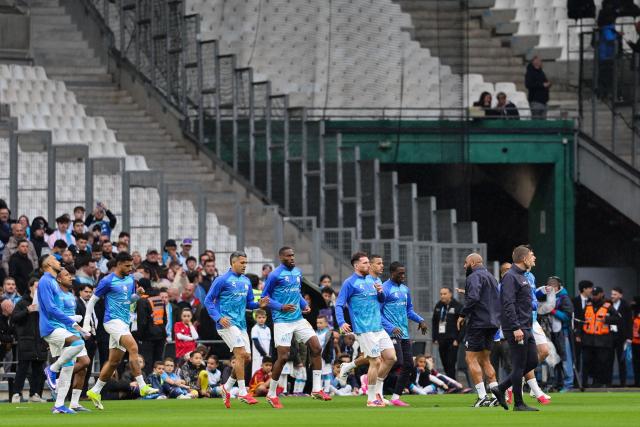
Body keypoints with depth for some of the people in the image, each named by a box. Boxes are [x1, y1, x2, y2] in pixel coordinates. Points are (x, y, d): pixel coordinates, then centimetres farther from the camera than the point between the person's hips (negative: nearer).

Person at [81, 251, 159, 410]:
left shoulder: (130, 279, 13)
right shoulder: (108, 281, -8)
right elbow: (92, 301, -3)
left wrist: (138, 295, 2)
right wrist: (86, 324, -6)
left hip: (124, 322, 8)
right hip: (113, 320, -8)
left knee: (114, 361, 8)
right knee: (133, 347, -24)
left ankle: (95, 391, 20)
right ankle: (142, 386, -28)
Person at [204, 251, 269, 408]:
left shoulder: (246, 281, 14)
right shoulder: (223, 280, -6)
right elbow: (208, 300, -6)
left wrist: (259, 304, -1)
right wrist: (219, 318, -18)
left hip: (241, 323, 8)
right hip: (227, 323, -8)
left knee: (246, 357, 4)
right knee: (241, 354, -18)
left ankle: (227, 387, 22)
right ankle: (242, 392, -14)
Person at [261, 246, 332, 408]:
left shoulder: (298, 273, 12)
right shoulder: (275, 275, -9)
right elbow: (265, 297, -6)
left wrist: (304, 305, 6)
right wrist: (281, 307, -18)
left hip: (299, 319, 6)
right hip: (282, 321, -6)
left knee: (316, 348, -5)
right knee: (283, 357, -9)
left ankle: (316, 389, 0)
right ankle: (271, 394, 7)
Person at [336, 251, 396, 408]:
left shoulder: (371, 280, 15)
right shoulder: (350, 283, -6)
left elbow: (381, 301, 25)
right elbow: (339, 304, -9)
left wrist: (380, 292, 1)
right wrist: (341, 323, -25)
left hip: (378, 327, 7)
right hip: (364, 330, -7)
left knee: (390, 357, 2)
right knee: (375, 361, -9)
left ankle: (376, 390, 17)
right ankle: (371, 399, 1)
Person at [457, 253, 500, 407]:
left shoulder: (474, 277, -9)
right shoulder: (491, 277, 20)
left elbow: (473, 297, -24)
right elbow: (498, 300, 22)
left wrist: (463, 315, -14)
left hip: (478, 323, -9)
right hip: (492, 323, 9)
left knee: (471, 358, -6)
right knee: (485, 360, 14)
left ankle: (482, 397, -14)